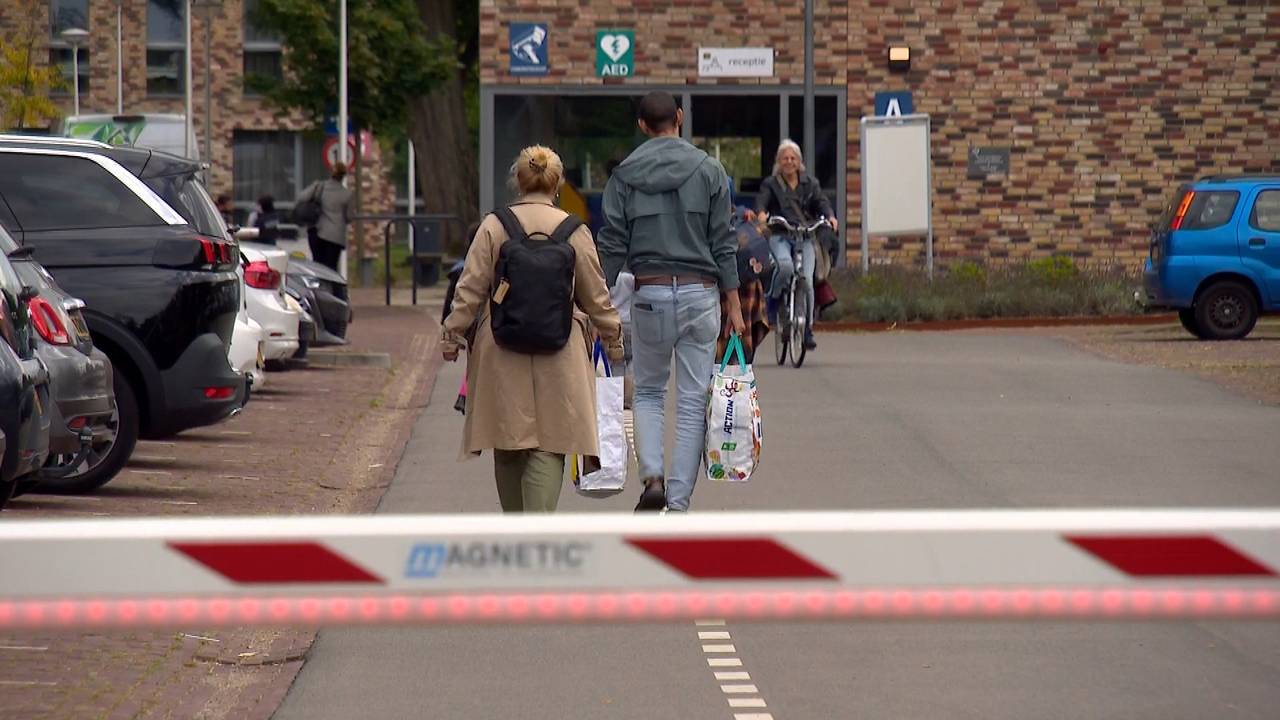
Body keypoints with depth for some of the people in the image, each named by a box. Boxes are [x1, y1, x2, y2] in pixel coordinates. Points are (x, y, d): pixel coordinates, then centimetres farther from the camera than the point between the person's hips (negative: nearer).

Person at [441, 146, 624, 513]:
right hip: (559, 356, -1)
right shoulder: (574, 231, -1)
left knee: (508, 444, 13)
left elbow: (470, 289, 0)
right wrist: (613, 340, 19)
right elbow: (596, 296, 6)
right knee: (549, 445, -1)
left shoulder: (494, 226, -1)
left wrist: (453, 335, 10)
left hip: (502, 355, 1)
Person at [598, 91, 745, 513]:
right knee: (693, 402, 4)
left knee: (648, 392, 18)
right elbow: (723, 244, 0)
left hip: (649, 292, 1)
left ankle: (652, 475, -3)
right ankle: (678, 503, 1)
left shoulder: (625, 174, 1)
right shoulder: (708, 170, 0)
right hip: (700, 293, -1)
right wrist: (734, 307, 4)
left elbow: (612, 246, 0)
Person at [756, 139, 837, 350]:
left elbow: (821, 201, 3)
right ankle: (773, 298, -5)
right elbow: (762, 201, -6)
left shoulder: (810, 183, 16)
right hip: (780, 236, -2)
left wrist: (830, 216, -19)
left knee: (806, 279, -12)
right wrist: (761, 214, -30)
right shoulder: (771, 184, 11)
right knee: (785, 265, -34)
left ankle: (807, 328, 2)